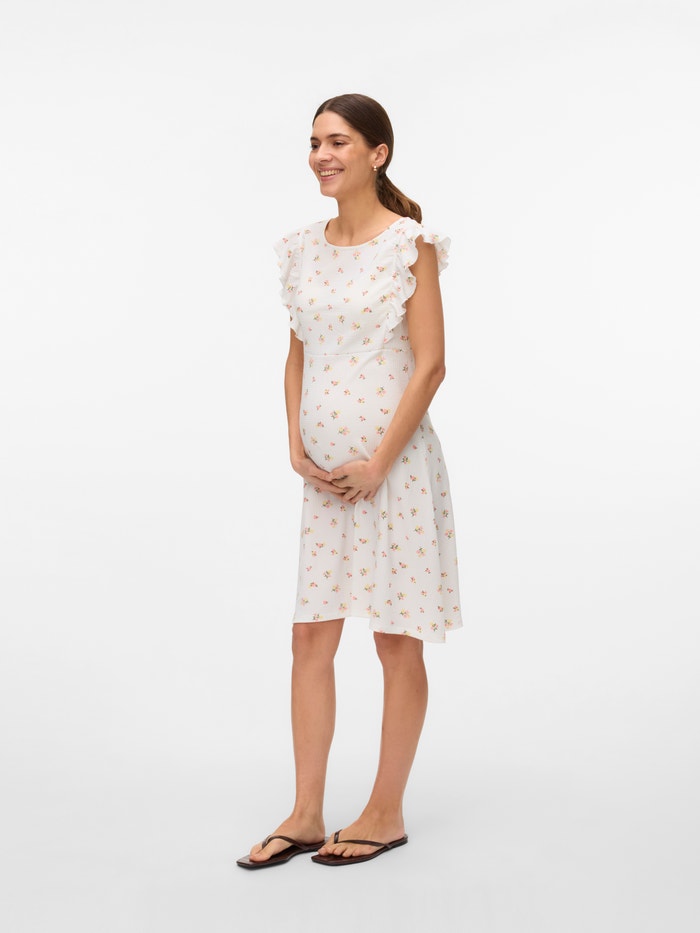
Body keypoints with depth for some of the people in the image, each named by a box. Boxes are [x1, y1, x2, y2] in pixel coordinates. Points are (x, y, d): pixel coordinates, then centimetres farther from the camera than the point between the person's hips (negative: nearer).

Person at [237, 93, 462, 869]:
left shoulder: (409, 245, -8)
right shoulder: (304, 250, 9)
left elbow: (429, 364, -12)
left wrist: (377, 463, -14)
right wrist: (296, 445, 1)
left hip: (392, 463, -6)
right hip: (324, 472, 6)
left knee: (396, 639, 5)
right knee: (310, 637, 6)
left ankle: (386, 812, 18)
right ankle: (306, 815, 16)